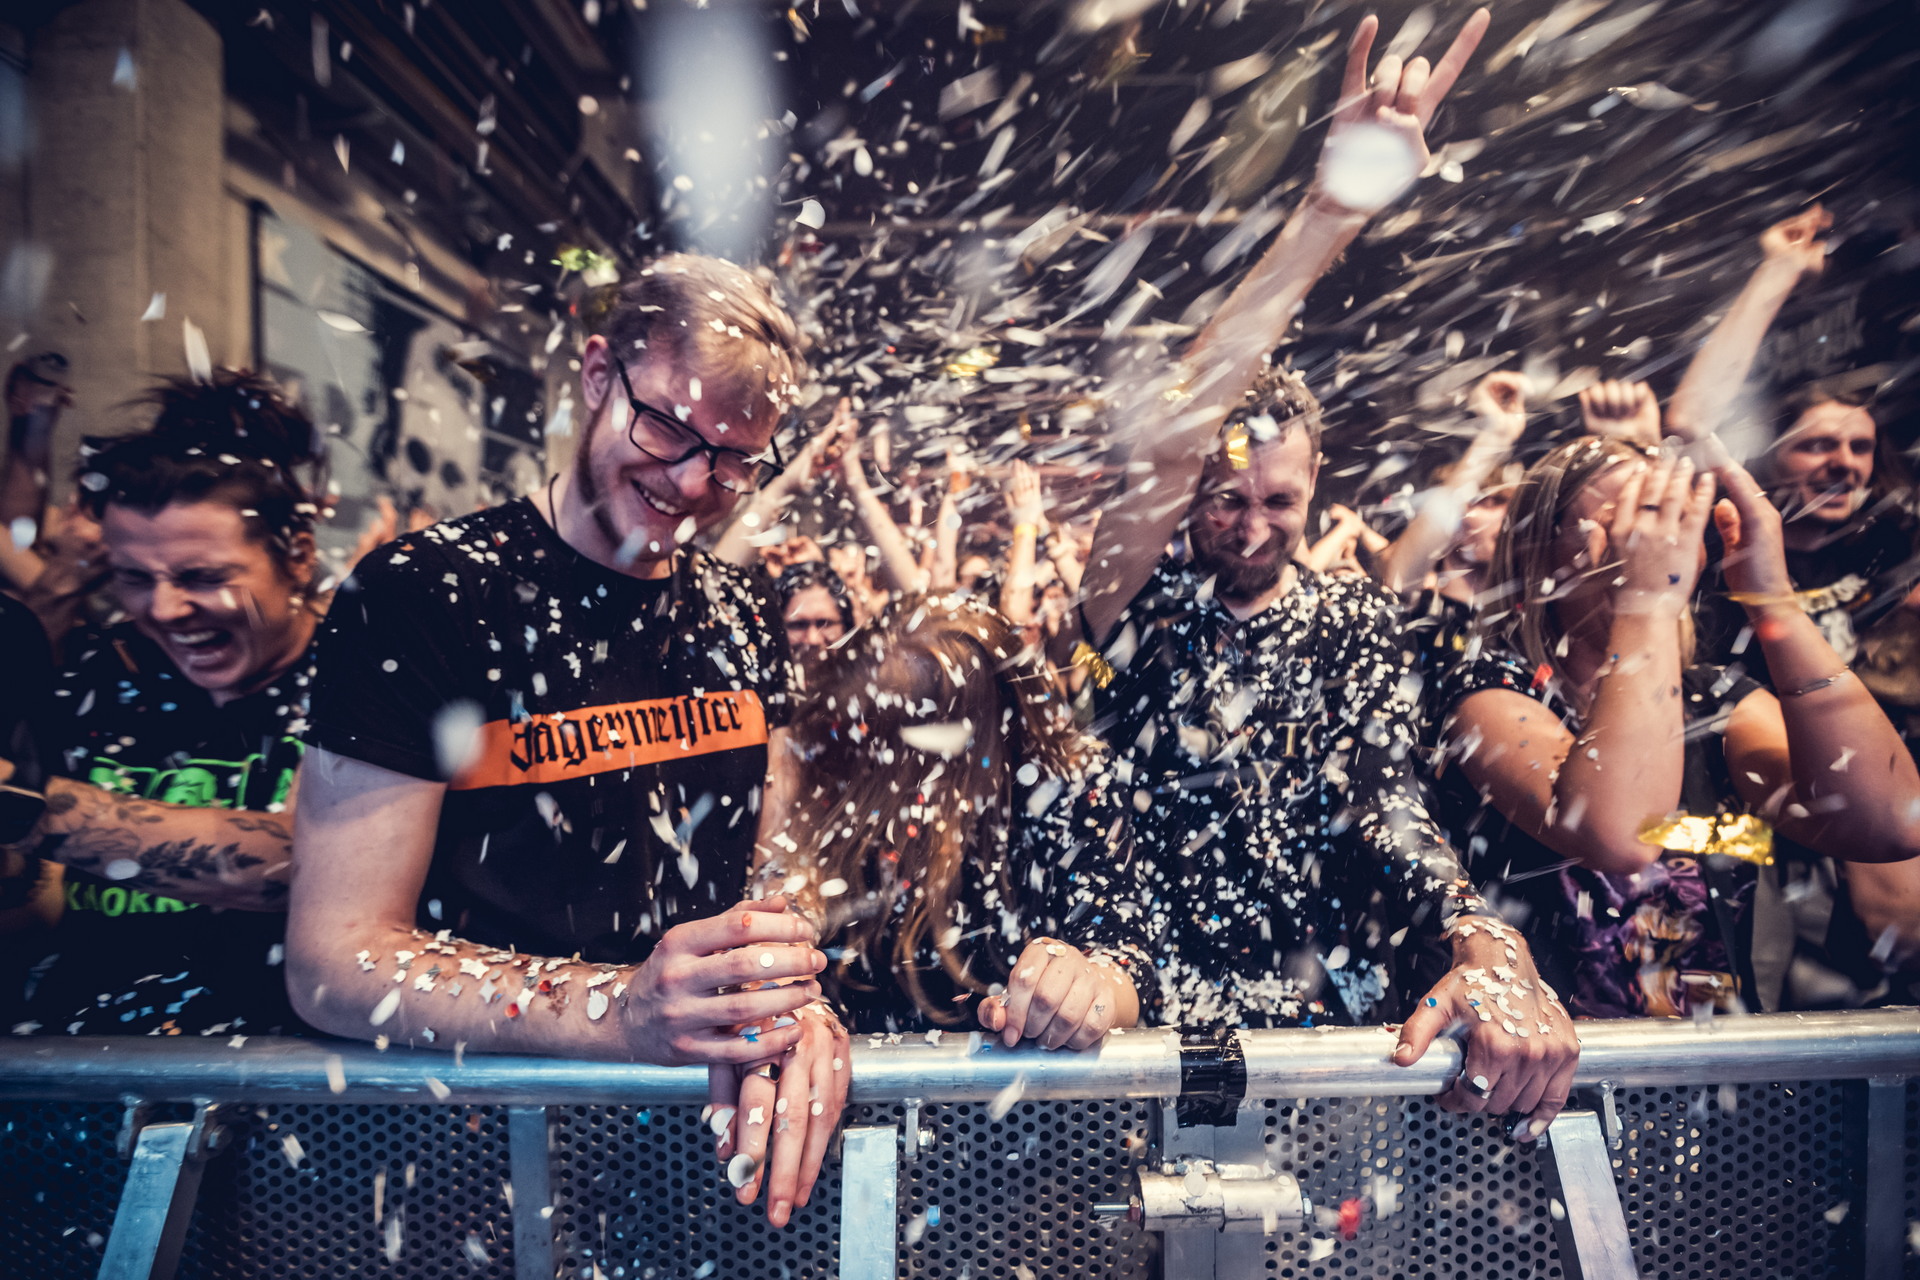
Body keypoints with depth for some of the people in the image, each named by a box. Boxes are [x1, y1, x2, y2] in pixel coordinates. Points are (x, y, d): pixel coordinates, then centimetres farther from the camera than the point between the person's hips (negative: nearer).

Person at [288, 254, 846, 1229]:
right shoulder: (420, 596, -7)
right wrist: (624, 1012, -25)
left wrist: (790, 995, -13)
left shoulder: (741, 613, 10)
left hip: (707, 1107, 5)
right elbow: (334, 962, -11)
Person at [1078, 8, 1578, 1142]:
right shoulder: (1147, 605, -2)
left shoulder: (1358, 621, 6)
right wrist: (1331, 215, -25)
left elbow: (1390, 801, -5)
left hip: (1331, 1005, 3)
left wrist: (1491, 948, -25)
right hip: (1152, 1006, -3)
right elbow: (1158, 444, -19)